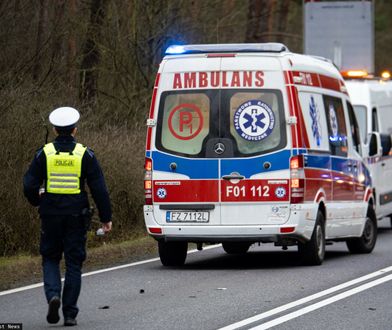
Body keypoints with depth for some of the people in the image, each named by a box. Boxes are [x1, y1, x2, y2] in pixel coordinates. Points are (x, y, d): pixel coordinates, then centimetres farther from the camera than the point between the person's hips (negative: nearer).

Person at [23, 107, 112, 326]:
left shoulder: (44, 154, -2)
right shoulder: (85, 154, -3)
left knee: (50, 258, 14)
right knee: (74, 263, 7)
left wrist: (37, 201, 20)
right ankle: (70, 313, 5)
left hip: (51, 215, 0)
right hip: (77, 215, 0)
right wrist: (106, 217, 2)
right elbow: (99, 188, -5)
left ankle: (53, 294, -12)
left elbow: (30, 186, -2)